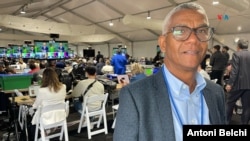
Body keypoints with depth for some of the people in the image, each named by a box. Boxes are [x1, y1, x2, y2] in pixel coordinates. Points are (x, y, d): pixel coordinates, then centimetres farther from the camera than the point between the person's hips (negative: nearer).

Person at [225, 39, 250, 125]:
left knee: (230, 103, 9)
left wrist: (229, 83, -16)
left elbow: (234, 70, -16)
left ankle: (226, 121, 17)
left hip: (238, 83, -4)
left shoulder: (236, 54, -8)